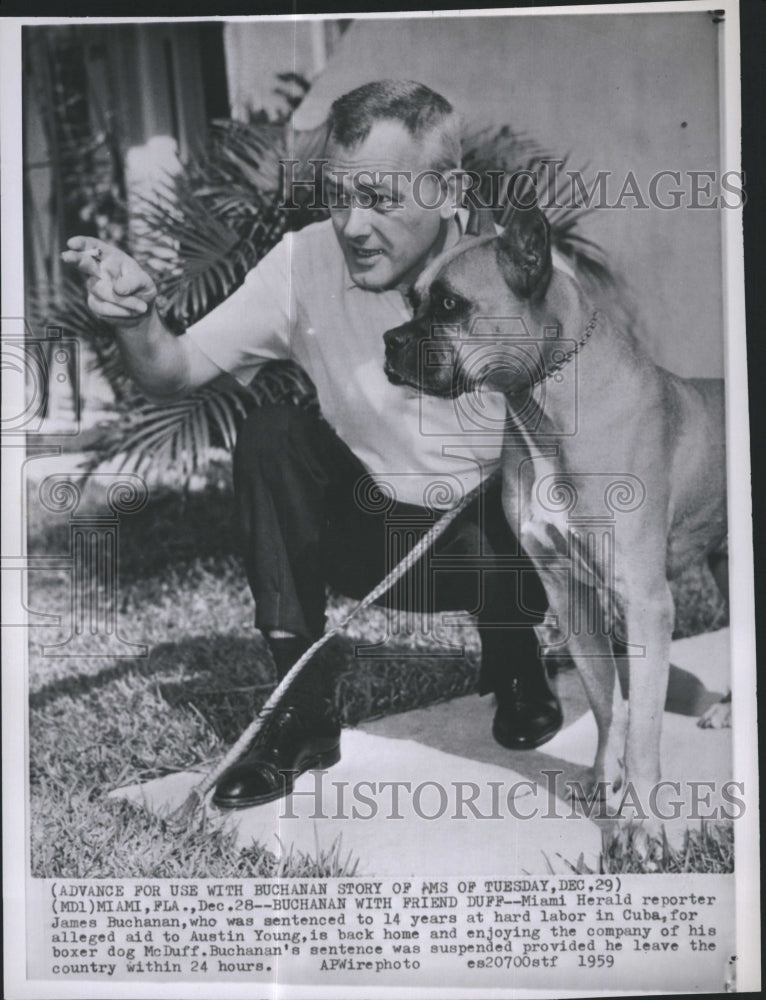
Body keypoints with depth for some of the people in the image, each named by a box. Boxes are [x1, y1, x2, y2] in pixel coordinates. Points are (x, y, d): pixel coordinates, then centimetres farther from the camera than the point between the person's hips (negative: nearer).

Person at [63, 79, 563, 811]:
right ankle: (303, 713, -10)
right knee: (268, 435, -21)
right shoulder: (305, 262, -14)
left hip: (495, 531, -2)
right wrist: (136, 317, -32)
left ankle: (514, 665, 5)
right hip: (368, 527, 2)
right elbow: (173, 377, -11)